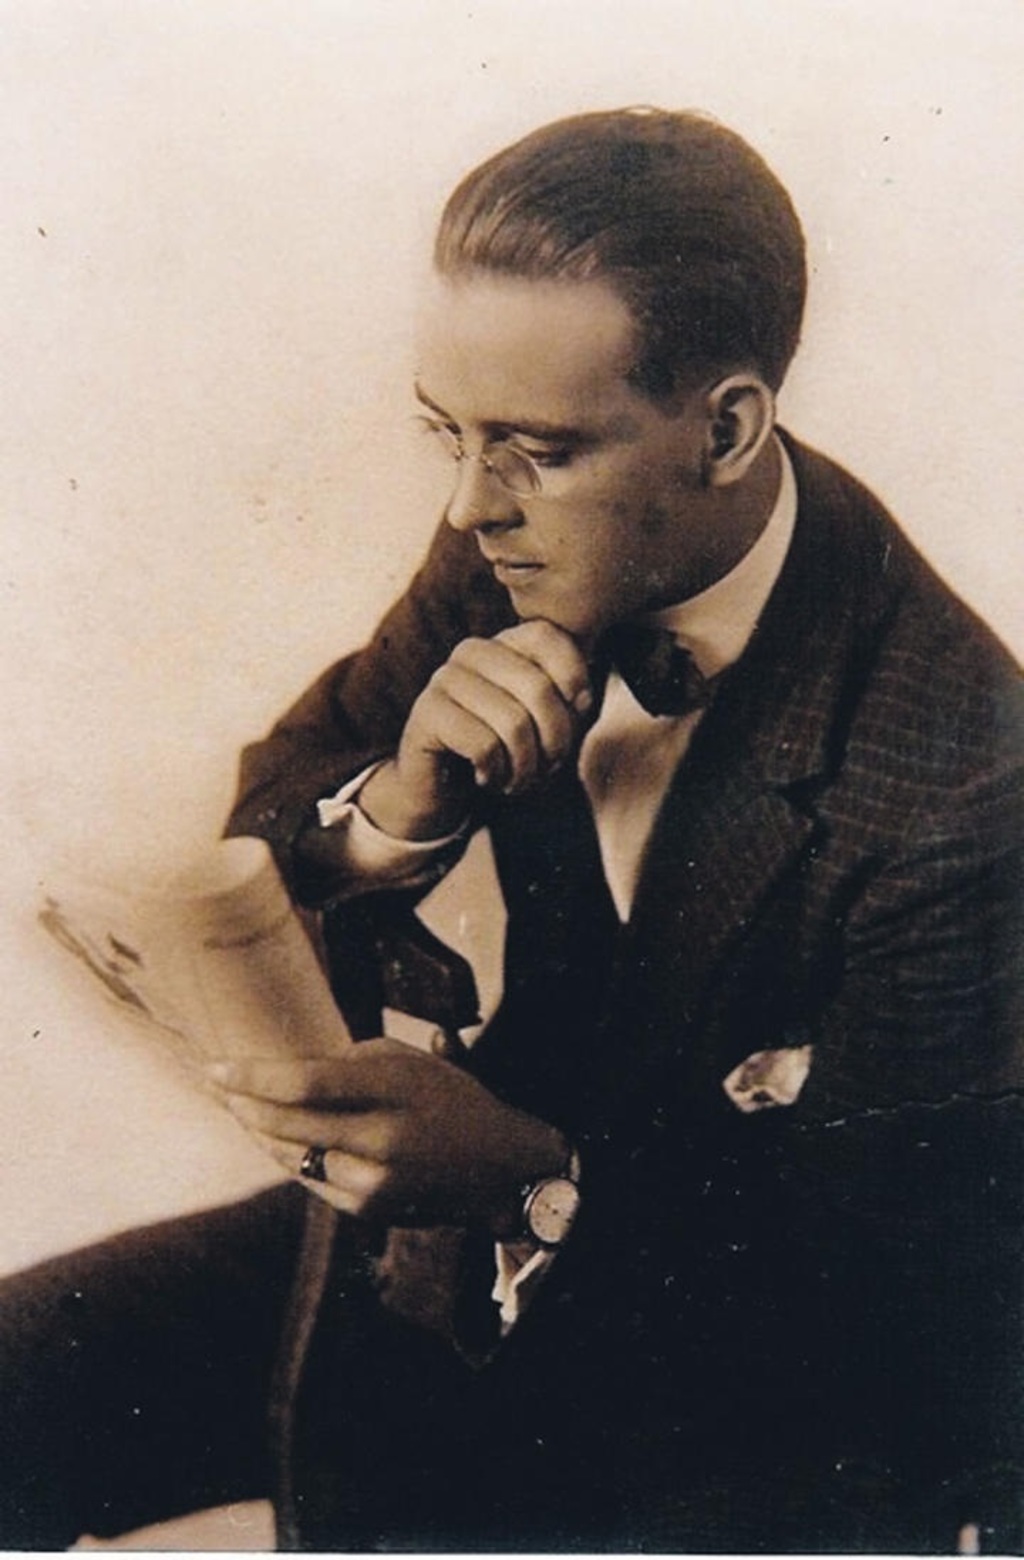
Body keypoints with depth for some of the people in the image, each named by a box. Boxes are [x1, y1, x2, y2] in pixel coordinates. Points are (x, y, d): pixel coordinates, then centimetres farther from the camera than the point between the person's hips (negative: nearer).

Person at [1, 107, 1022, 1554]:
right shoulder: (520, 555, -10)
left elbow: (900, 1295, -21)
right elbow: (267, 844, 0)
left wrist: (533, 1177, -32)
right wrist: (399, 803, -22)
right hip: (470, 1216, 5)